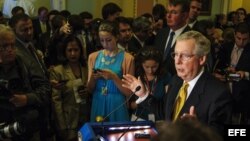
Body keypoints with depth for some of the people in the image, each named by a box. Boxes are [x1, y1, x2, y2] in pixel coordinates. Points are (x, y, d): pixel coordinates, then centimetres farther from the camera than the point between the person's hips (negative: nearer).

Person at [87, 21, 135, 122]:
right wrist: (92, 78, -11)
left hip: (117, 105, -3)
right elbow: (90, 89, 9)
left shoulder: (127, 58, -6)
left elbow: (129, 92, -6)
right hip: (98, 105, 3)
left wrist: (114, 77, -19)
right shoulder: (93, 57, 5)